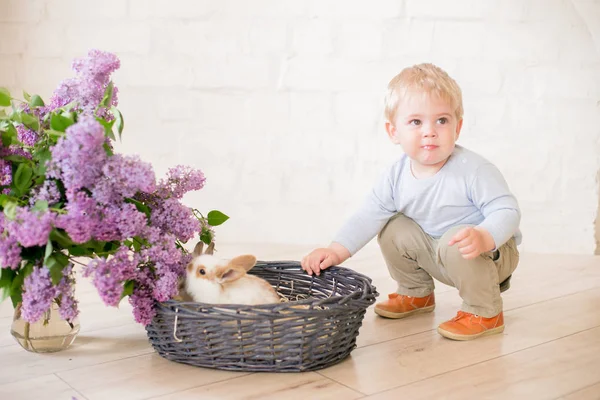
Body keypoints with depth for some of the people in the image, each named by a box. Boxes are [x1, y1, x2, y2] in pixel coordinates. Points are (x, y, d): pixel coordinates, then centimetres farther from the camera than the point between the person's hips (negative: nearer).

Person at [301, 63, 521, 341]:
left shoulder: (473, 169, -27)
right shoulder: (397, 176, -11)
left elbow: (506, 211, -27)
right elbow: (370, 215, -8)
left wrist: (482, 238, -49)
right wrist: (336, 251, -19)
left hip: (492, 251, -6)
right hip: (436, 252, 6)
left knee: (456, 242, -34)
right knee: (393, 230, -1)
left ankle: (485, 312, -13)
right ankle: (416, 293, 22)